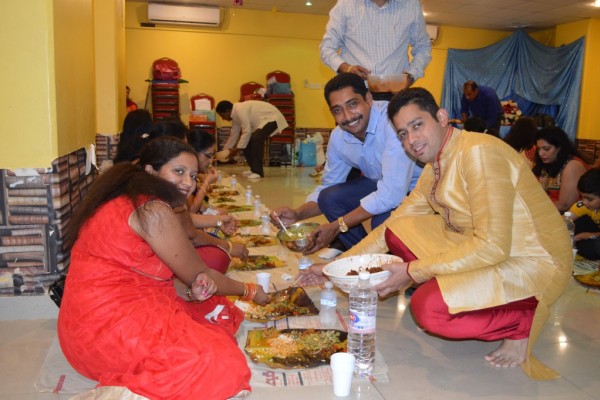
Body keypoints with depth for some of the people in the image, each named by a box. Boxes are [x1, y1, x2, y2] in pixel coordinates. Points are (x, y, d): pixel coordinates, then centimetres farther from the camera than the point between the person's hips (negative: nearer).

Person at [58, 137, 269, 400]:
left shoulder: (127, 199, 14)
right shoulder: (152, 209, -17)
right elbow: (200, 276, -7)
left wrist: (192, 292, -7)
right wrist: (250, 291, 9)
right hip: (110, 324, -11)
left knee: (213, 309, 13)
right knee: (217, 365, -19)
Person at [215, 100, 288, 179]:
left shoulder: (240, 110, -24)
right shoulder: (235, 115, 6)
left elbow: (247, 131, -27)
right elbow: (233, 135, 15)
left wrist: (236, 150, -21)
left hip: (271, 118, -10)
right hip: (262, 120, 10)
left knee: (256, 139, -29)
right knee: (246, 141, 3)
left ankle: (258, 172, -23)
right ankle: (254, 169, 13)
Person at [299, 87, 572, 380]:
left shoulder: (478, 152, -21)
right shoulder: (435, 167, 7)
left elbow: (492, 246, -27)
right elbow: (394, 222, 11)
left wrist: (413, 272, -22)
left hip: (531, 264, -8)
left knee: (428, 307, -28)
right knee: (398, 231, 2)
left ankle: (520, 324, -3)